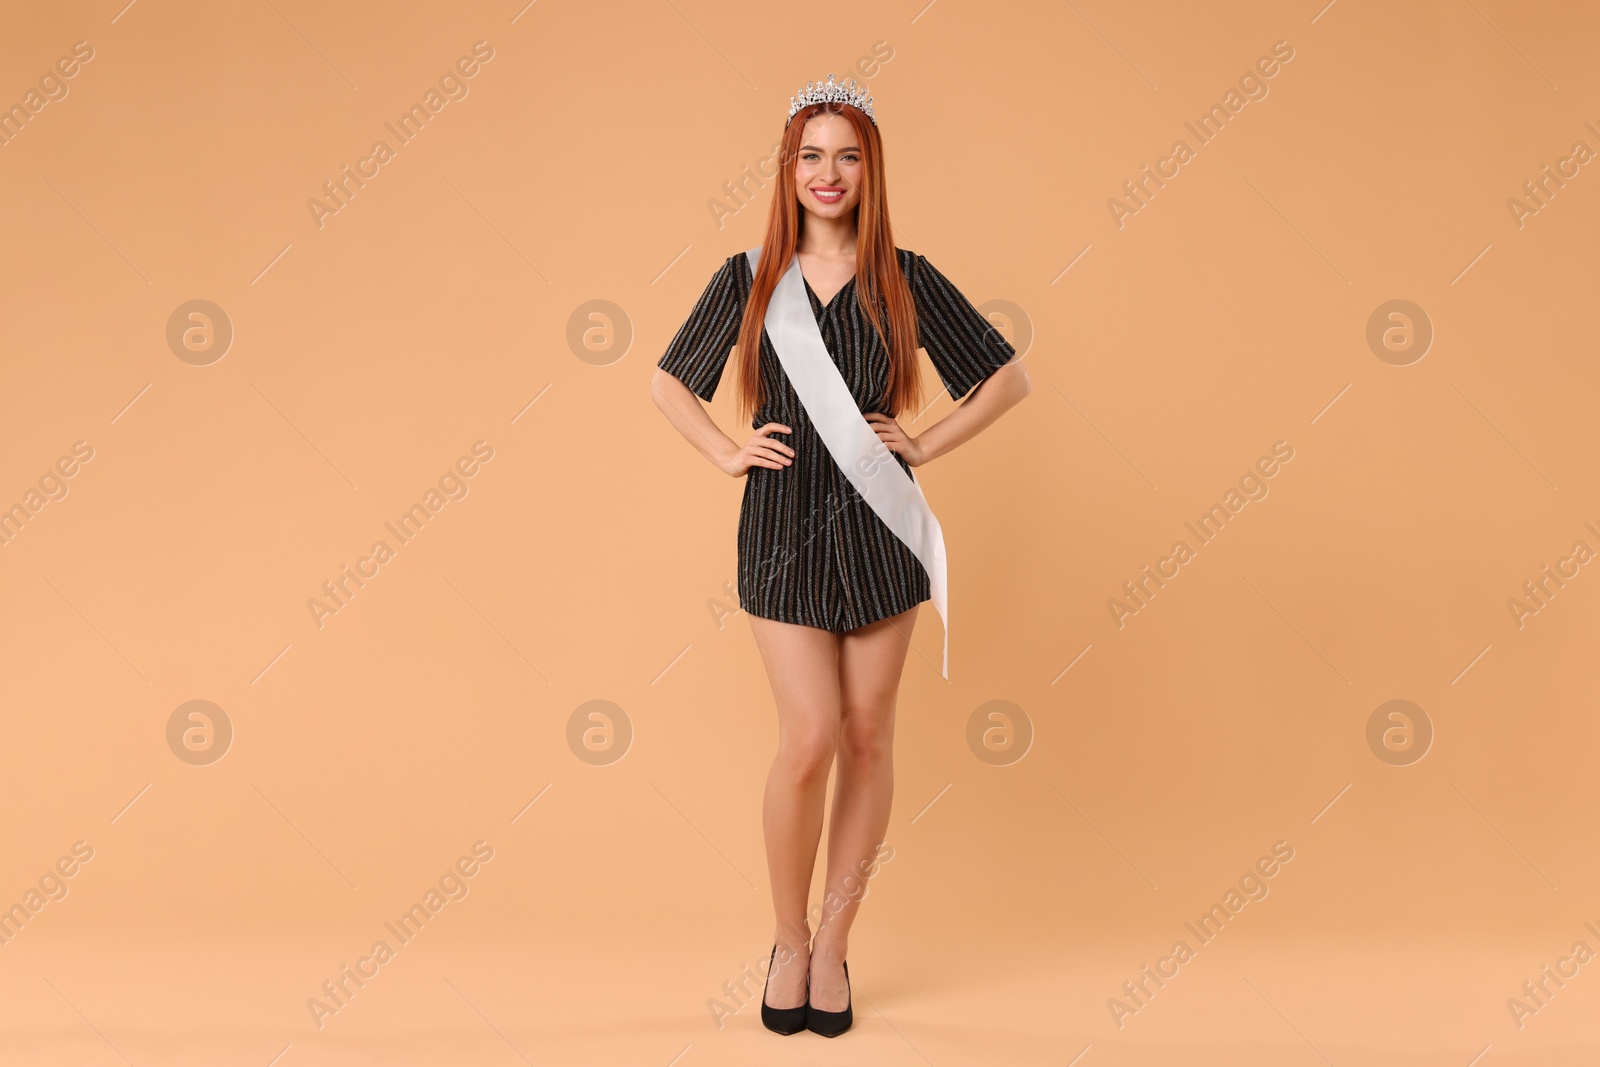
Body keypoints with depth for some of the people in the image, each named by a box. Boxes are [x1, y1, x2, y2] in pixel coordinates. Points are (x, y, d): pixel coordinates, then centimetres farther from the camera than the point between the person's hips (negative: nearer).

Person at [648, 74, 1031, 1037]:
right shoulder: (749, 281, 5)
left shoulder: (905, 281, 3)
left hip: (877, 524, 1)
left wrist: (924, 446, 0)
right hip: (784, 524, -1)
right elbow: (669, 382, 16)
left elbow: (1010, 377, 9)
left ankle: (833, 942, 20)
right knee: (810, 737, -9)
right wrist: (728, 452, 3)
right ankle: (790, 942, 13)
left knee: (869, 739, 5)